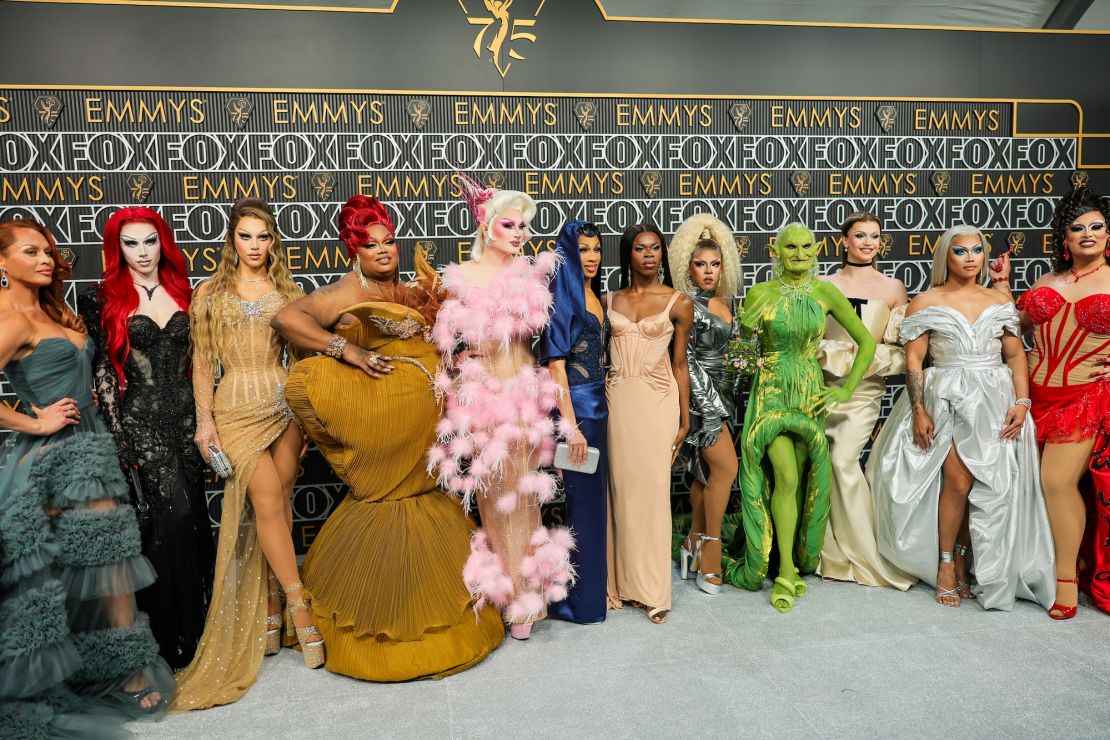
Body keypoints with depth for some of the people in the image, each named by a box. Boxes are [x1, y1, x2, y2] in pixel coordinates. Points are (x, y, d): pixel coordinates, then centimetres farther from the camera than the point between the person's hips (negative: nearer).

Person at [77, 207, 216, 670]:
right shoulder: (103, 300, -1)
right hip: (140, 421, -4)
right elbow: (102, 372, -3)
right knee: (170, 518, -7)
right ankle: (171, 641, 8)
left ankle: (193, 627, 22)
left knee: (191, 519, 6)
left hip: (184, 418, 4)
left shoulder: (181, 292, 10)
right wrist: (118, 436, -8)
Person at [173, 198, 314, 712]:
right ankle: (299, 607, -5)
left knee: (277, 503, 2)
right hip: (237, 407, -2)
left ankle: (269, 610, 13)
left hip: (284, 403, 2)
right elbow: (202, 362, 5)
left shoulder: (286, 291, 11)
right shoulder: (210, 293, 7)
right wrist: (204, 419, -3)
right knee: (267, 500, -11)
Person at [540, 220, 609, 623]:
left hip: (597, 407, 8)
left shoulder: (594, 297, 14)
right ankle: (580, 598, 12)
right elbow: (555, 363, -17)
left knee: (593, 497, 15)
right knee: (584, 499, -1)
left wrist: (601, 413, 12)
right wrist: (571, 425, -20)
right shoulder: (562, 295, -12)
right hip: (575, 406, -8)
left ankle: (592, 586, 28)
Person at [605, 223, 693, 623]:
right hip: (616, 399, 2)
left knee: (653, 489, 0)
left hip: (657, 400, -2)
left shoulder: (679, 303, 3)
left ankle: (652, 589, 12)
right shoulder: (610, 300, 9)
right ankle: (621, 582, 17)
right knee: (621, 488, 5)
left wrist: (685, 419, 3)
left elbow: (679, 363, 5)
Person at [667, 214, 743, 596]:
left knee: (707, 471, 10)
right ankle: (711, 544, 3)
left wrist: (728, 400, 16)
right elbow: (686, 360, -13)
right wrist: (708, 407, -16)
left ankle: (694, 543, 21)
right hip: (700, 395, -7)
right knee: (726, 466, -10)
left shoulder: (727, 301, 12)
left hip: (725, 393, 7)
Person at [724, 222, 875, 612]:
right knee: (786, 477, -18)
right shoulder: (758, 294, -5)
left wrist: (846, 390, -2)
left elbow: (867, 342, 3)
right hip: (770, 394, -2)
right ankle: (786, 572, -6)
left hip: (810, 397, 2)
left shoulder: (826, 292, -2)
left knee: (799, 481, 7)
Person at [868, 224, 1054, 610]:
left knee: (989, 485, 0)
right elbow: (913, 360, -3)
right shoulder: (925, 303, 2)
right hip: (947, 401, -3)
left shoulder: (1000, 302, 12)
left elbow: (1016, 356, 9)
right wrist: (919, 410, -11)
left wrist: (1022, 401, -4)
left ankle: (963, 559, 17)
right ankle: (946, 564, 7)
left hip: (995, 401, 3)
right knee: (959, 481, -11)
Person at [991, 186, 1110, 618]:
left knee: (1058, 481, -13)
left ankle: (1068, 579, 3)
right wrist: (1002, 285, 13)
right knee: (1037, 482, 5)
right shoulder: (1049, 281, 14)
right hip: (1038, 396, 4)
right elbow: (1016, 324, 18)